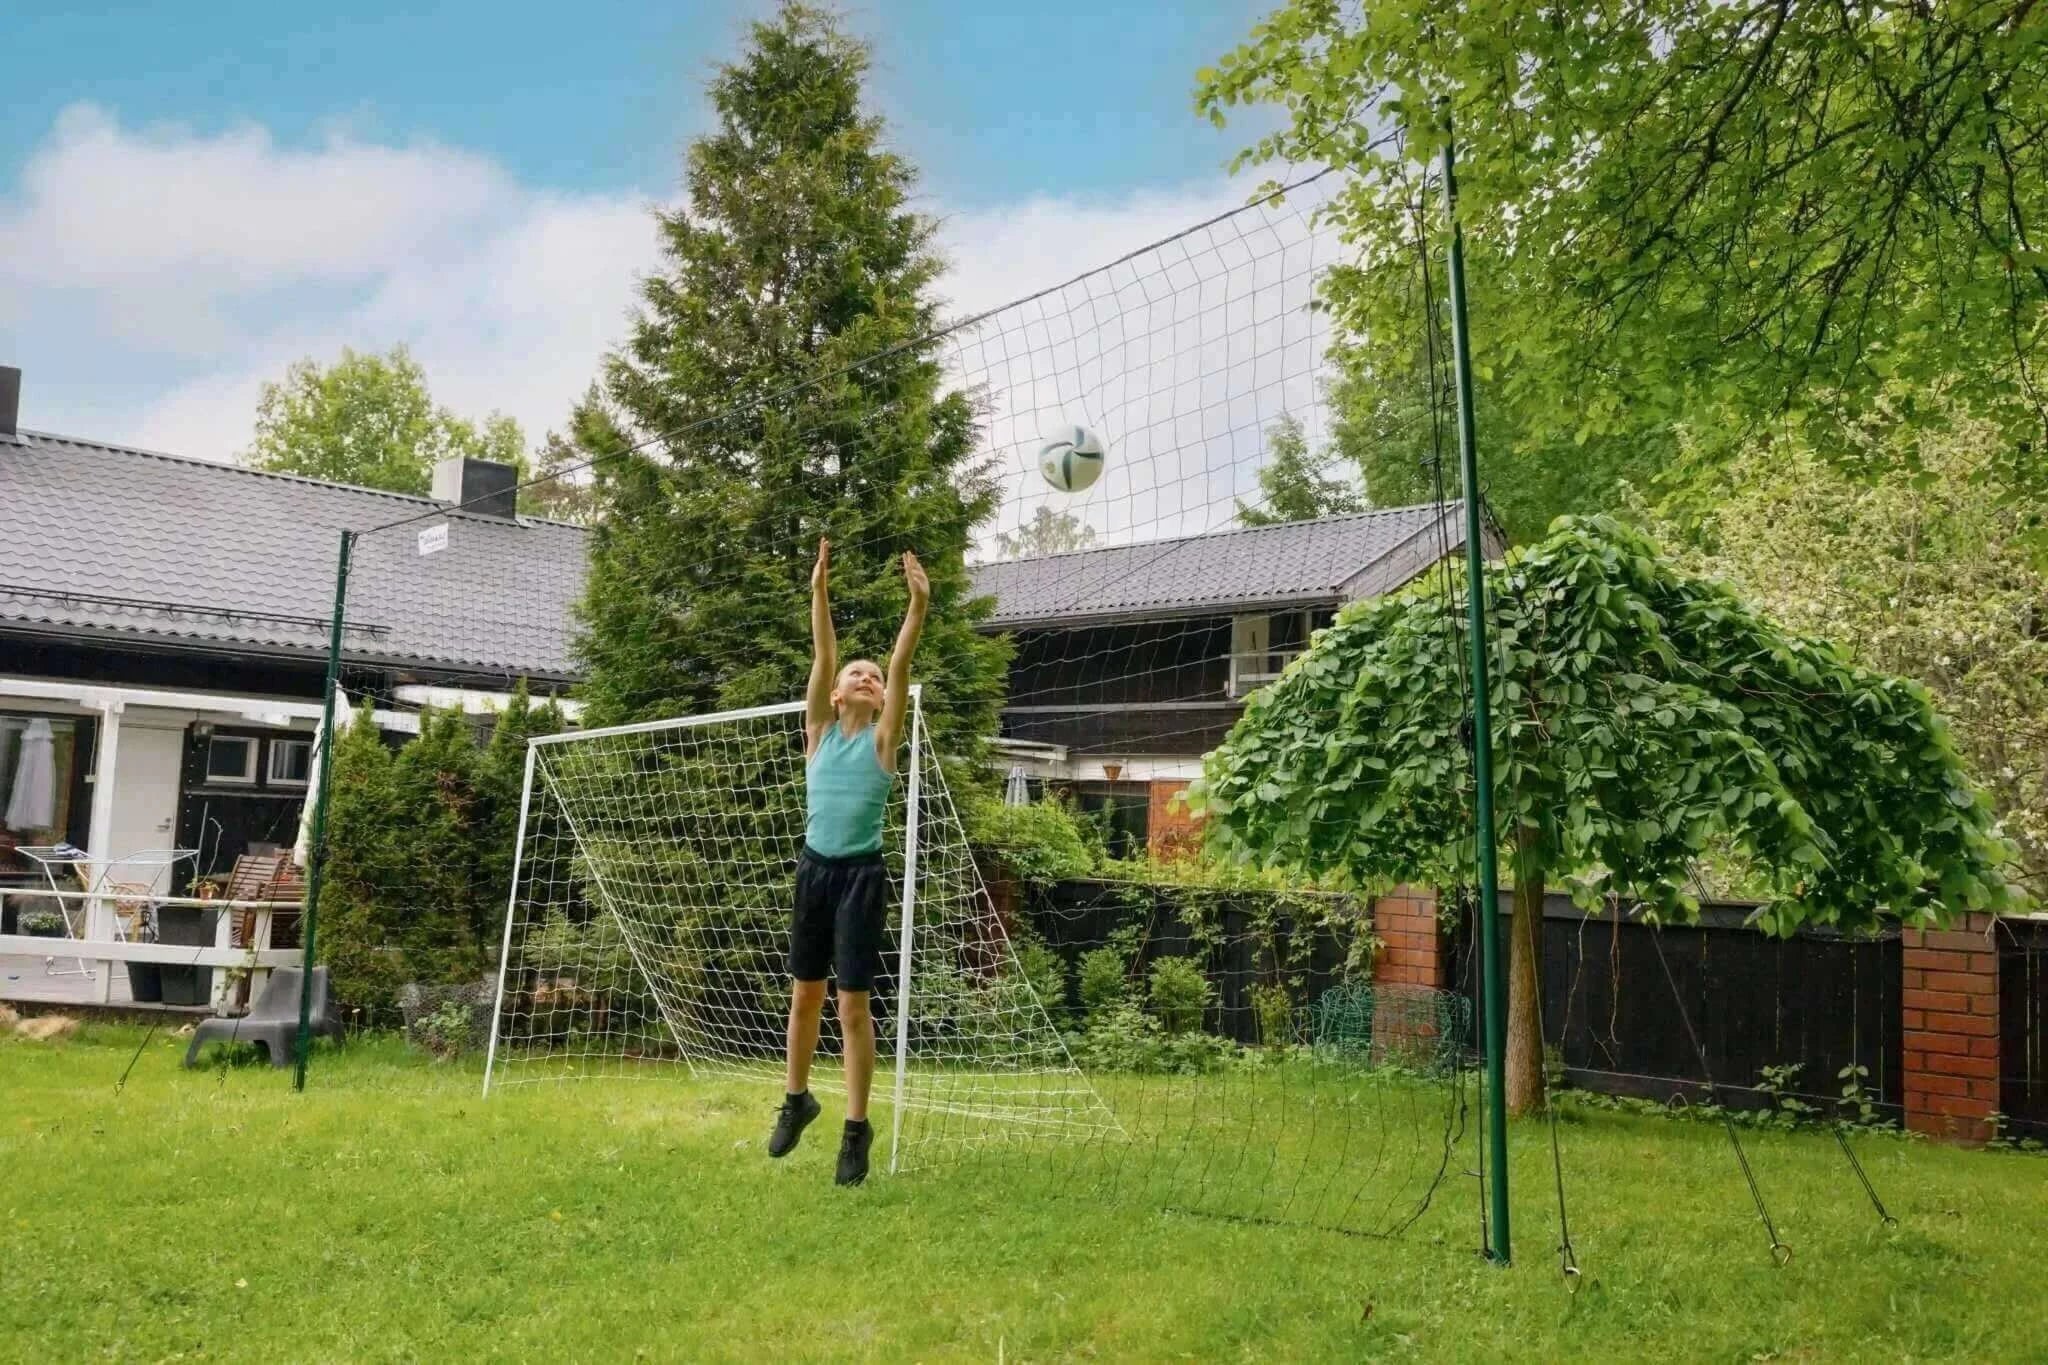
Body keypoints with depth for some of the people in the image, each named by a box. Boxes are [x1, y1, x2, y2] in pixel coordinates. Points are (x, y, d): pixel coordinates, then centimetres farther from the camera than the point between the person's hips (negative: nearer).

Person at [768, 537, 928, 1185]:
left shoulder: (883, 739, 0)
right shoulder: (819, 731, 5)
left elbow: (901, 667, -11)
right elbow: (822, 656, -3)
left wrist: (918, 606, -20)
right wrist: (819, 591, -12)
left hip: (861, 874, -3)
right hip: (815, 867, 3)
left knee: (853, 1005, -3)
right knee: (804, 994, 14)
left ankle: (856, 1128, 6)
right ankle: (796, 1099, 34)